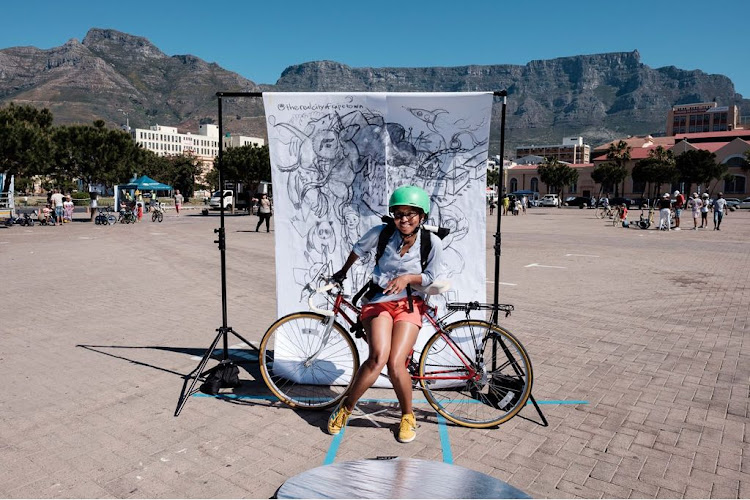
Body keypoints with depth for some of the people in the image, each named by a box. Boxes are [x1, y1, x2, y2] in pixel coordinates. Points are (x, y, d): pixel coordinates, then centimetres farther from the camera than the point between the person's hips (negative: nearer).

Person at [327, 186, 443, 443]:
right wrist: (342, 272, 26)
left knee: (396, 363, -18)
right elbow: (359, 249, 11)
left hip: (409, 304, 0)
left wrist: (407, 277, -20)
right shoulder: (382, 232, -9)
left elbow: (430, 276, 0)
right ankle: (346, 407, 0)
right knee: (379, 357, -24)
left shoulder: (432, 242, -10)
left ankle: (407, 416, 11)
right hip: (379, 301, 0)